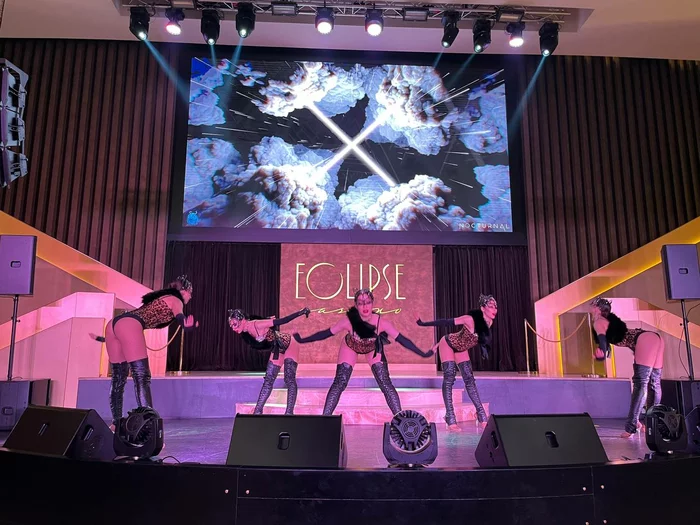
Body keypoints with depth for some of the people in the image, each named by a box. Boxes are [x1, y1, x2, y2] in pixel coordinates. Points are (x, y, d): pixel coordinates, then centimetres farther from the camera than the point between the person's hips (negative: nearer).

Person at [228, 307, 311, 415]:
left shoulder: (256, 324, -32)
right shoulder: (246, 333, -9)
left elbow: (281, 321, -32)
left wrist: (301, 312, -34)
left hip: (289, 345, -7)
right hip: (277, 349, 7)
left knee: (289, 379, -12)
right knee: (268, 380, 8)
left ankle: (289, 412, -9)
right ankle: (258, 411, 13)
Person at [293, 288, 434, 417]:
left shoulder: (381, 323, -35)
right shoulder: (348, 321, -36)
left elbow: (401, 339, -26)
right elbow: (327, 333, -24)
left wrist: (423, 354, -24)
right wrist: (302, 340, -22)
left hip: (374, 349, 0)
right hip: (350, 347, 0)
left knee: (385, 384, -7)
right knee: (339, 383, -7)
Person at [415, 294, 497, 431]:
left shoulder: (489, 322, -14)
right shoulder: (470, 319, -34)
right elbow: (445, 322, -28)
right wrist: (422, 324, -25)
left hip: (461, 348, 6)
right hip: (448, 344, -6)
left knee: (469, 379, 3)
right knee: (449, 379, -12)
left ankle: (481, 416, 8)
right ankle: (450, 420, -13)